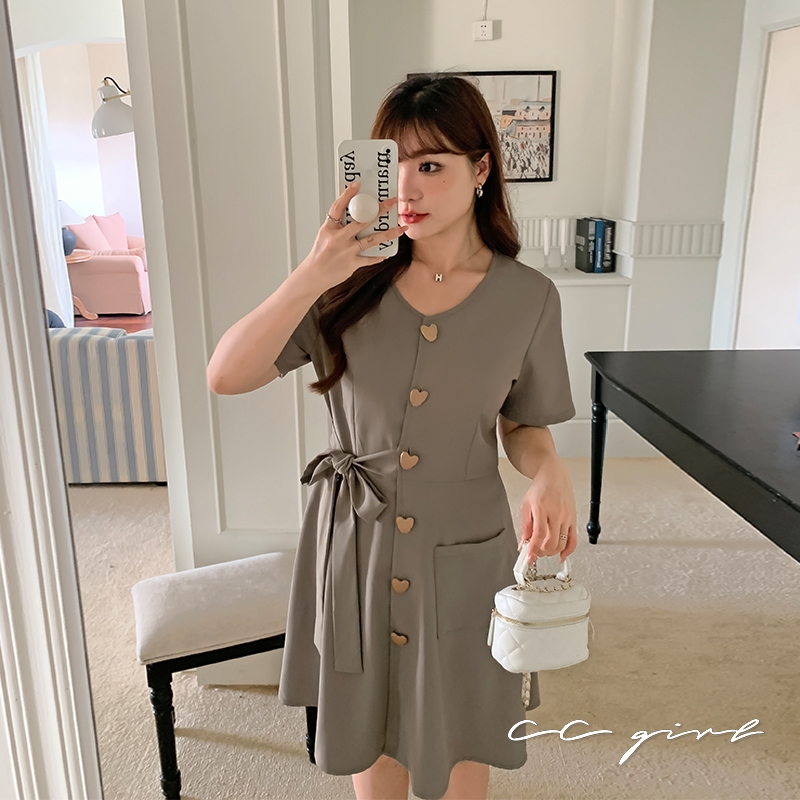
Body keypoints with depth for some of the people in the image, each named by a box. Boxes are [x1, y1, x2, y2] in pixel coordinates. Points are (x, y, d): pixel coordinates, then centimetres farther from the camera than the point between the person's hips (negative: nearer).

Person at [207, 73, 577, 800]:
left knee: (457, 736, 21)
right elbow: (226, 376, -17)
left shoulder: (528, 298, -10)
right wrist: (312, 274, -29)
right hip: (355, 542, 1)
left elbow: (524, 426, 2)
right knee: (370, 729, 22)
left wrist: (550, 471, -21)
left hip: (463, 551, 0)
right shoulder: (353, 282, -10)